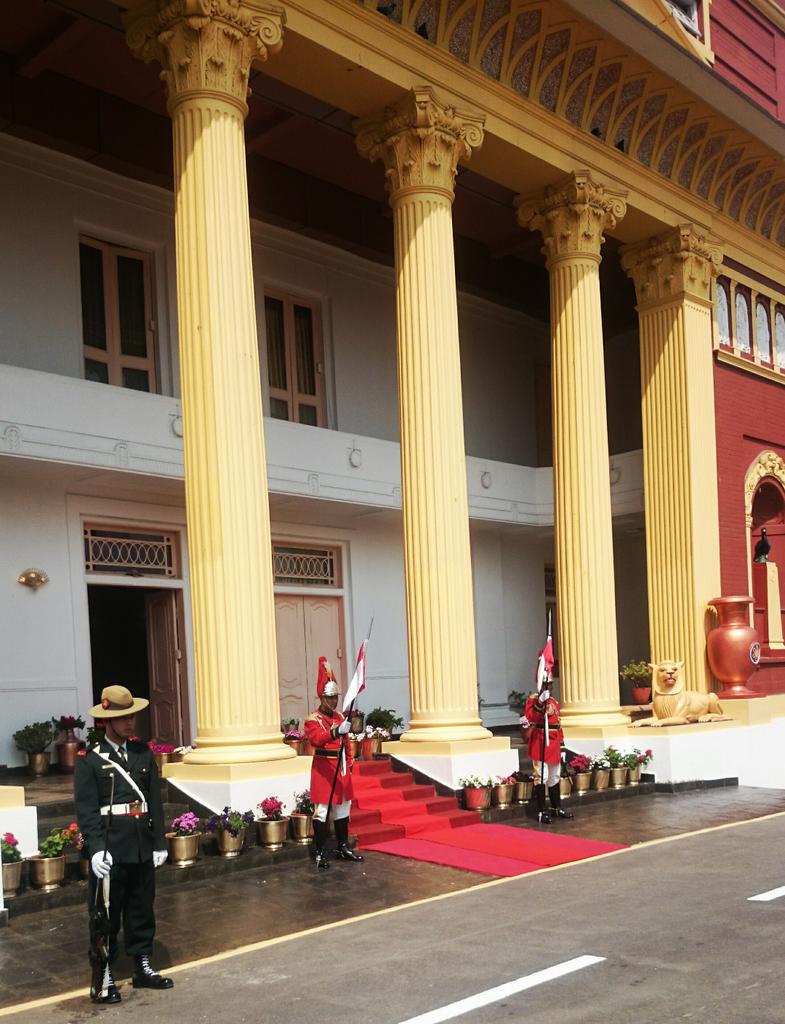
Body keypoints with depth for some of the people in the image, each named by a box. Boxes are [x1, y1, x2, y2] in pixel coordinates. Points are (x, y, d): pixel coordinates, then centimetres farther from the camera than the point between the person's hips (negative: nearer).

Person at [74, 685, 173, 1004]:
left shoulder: (143, 754, 8)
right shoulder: (89, 760, -5)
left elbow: (155, 802, 10)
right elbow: (86, 810, -10)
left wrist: (159, 842, 6)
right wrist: (95, 849, -19)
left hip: (142, 848, 5)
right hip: (110, 849, -4)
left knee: (142, 910, 14)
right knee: (106, 914, 3)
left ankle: (143, 968, 27)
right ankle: (102, 979, 12)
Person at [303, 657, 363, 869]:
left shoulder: (340, 716, 12)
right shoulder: (313, 720, -11)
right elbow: (317, 738, -32)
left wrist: (348, 762, 16)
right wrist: (336, 732, -47)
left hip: (341, 768, 7)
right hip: (324, 769, -7)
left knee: (343, 808, 13)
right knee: (322, 810, -5)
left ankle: (343, 848, 24)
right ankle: (321, 853, 0)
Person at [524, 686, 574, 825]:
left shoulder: (553, 701, 15)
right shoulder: (534, 698, -8)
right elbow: (530, 717, -26)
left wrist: (560, 743, 18)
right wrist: (539, 702, -39)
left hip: (554, 744, 8)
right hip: (540, 744, -8)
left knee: (555, 777, 16)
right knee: (541, 777, -8)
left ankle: (557, 808, 27)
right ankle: (541, 812, -4)